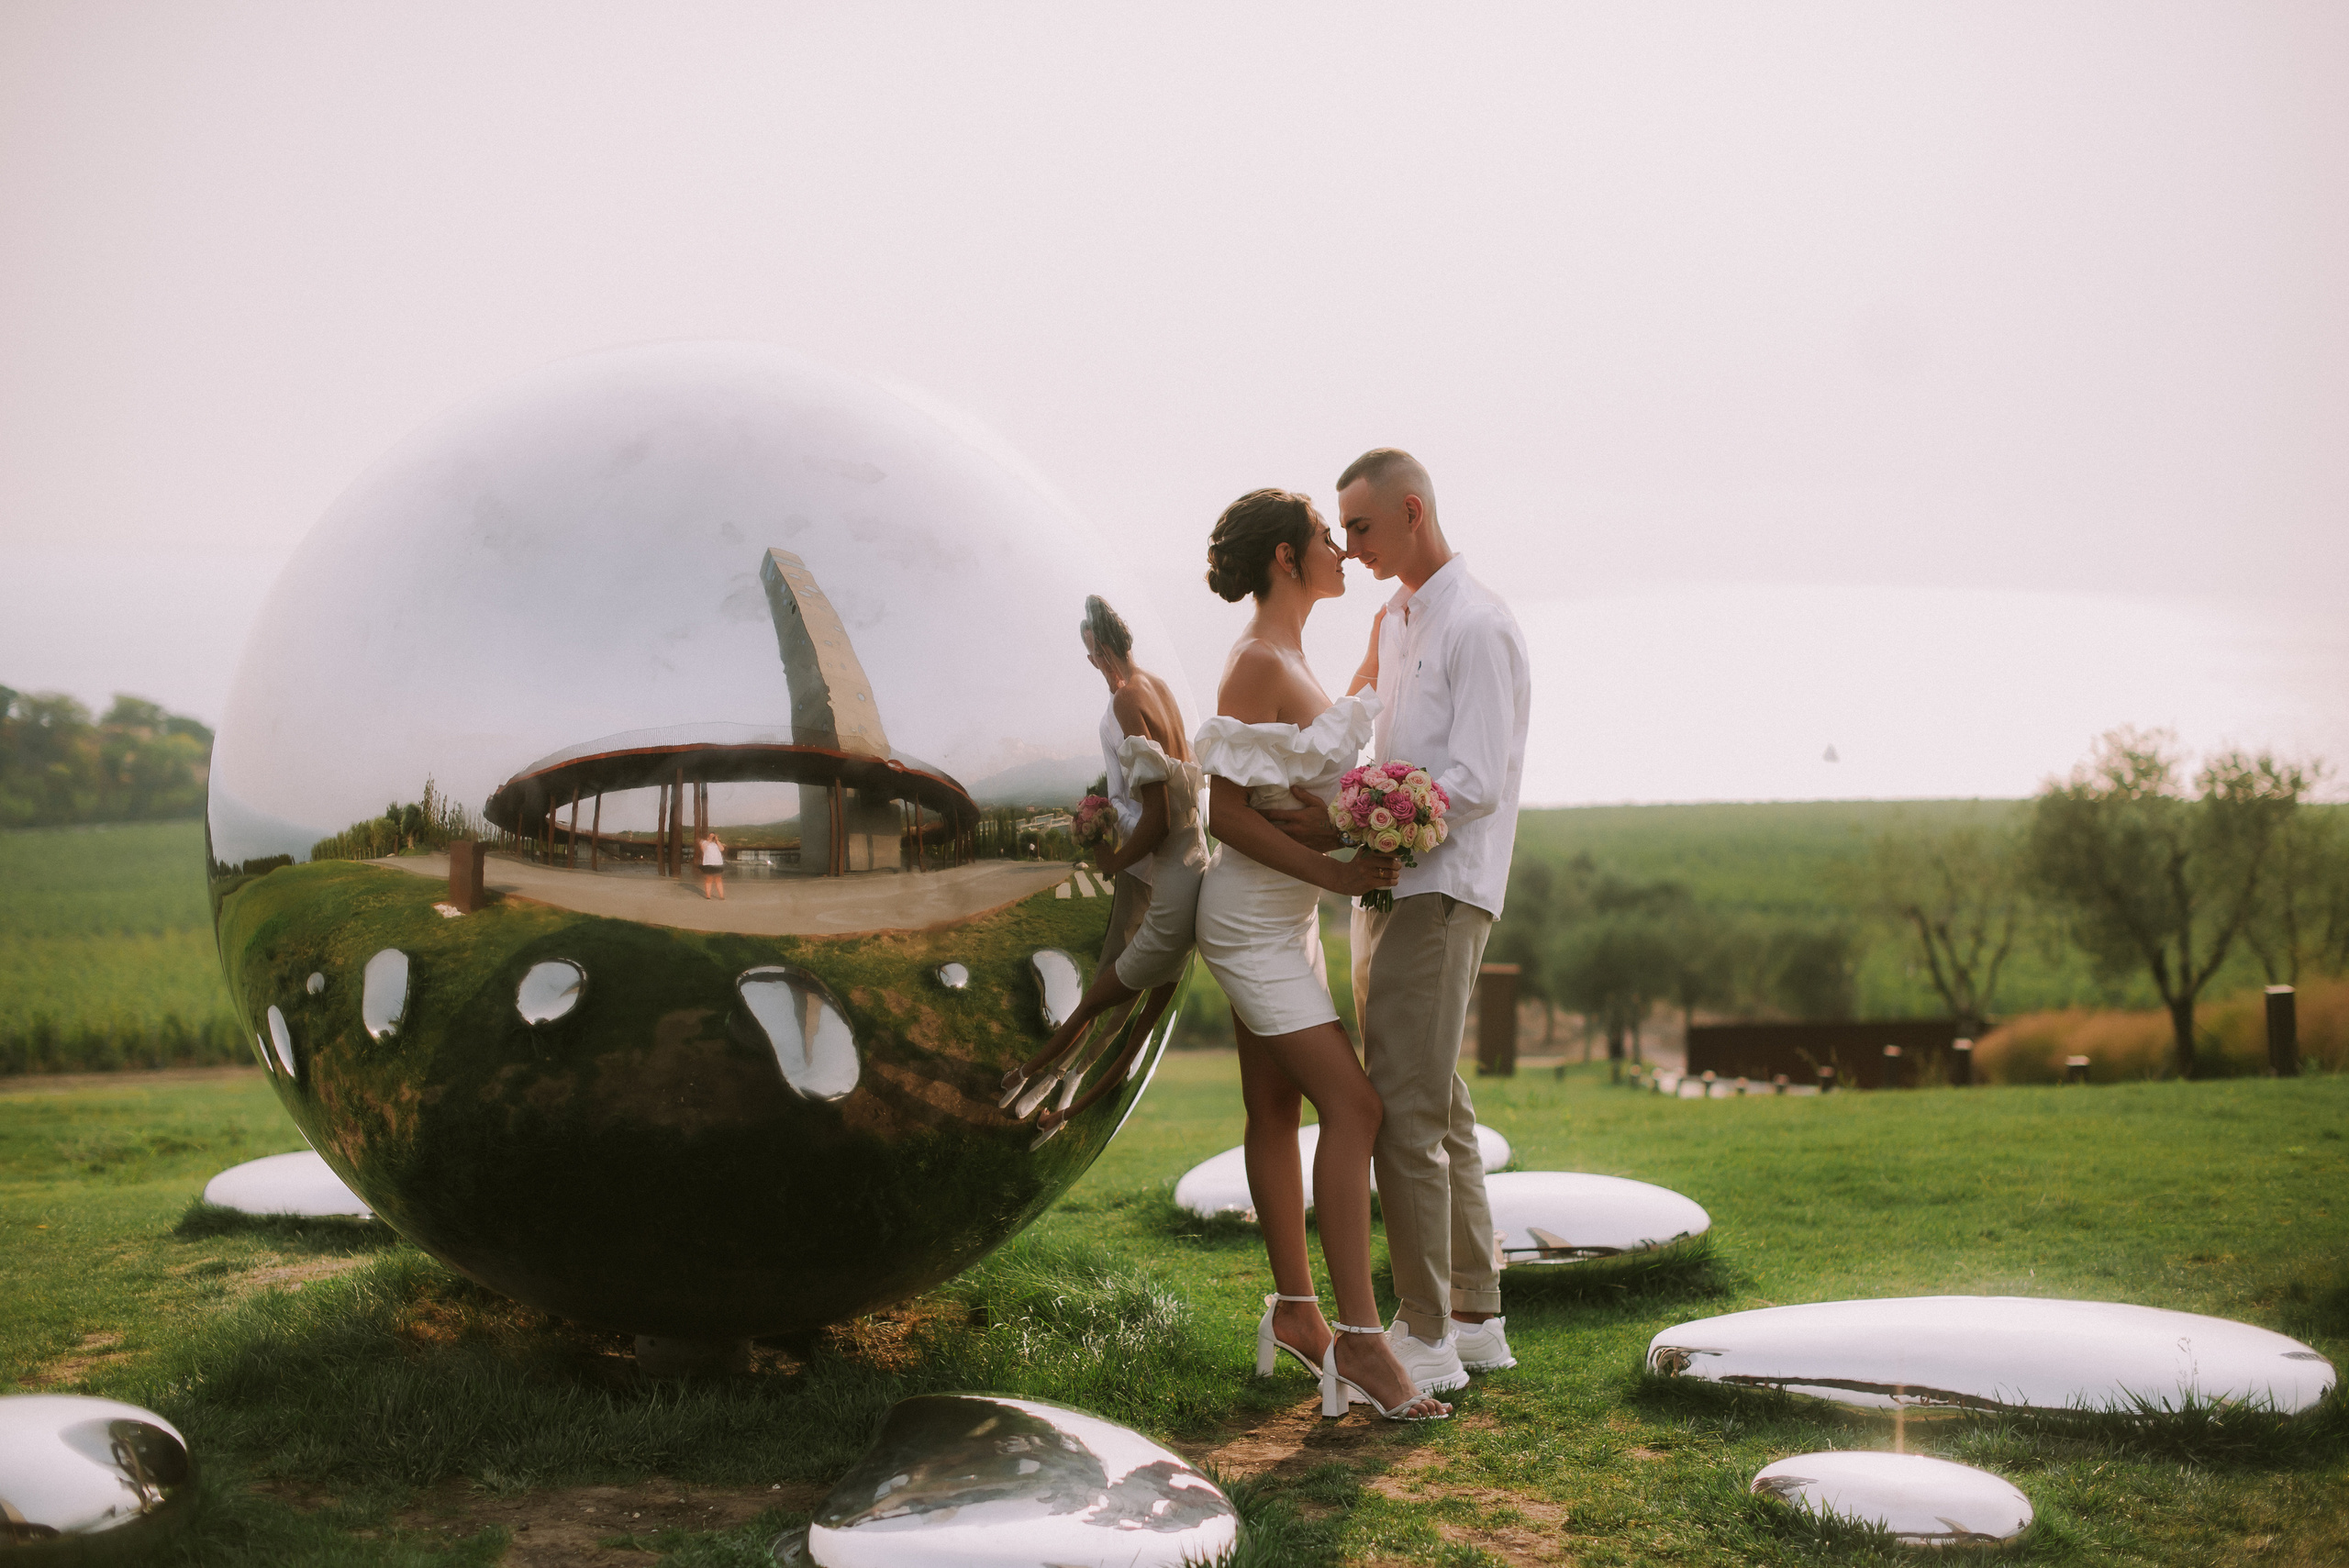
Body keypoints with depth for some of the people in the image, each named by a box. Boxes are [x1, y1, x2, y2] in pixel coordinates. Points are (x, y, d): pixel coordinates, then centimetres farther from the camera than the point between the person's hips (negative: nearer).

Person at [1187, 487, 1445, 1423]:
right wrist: (1330, 873, -23)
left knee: (1277, 1109, 12)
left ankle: (1295, 1312, 20)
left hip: (1284, 917, 10)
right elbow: (1224, 810, -21)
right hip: (1252, 917, -10)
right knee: (1353, 1103, -14)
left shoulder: (1288, 657, 11)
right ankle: (1357, 1337, -12)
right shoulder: (1258, 663, -18)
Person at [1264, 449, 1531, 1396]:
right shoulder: (1395, 623, 17)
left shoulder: (1477, 626, -12)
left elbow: (1475, 783, -19)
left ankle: (1428, 1338, -1)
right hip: (1389, 888, 10)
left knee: (1404, 1112, -9)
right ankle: (1476, 1317, 22)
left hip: (1439, 893, -10)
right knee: (1436, 1107, 13)